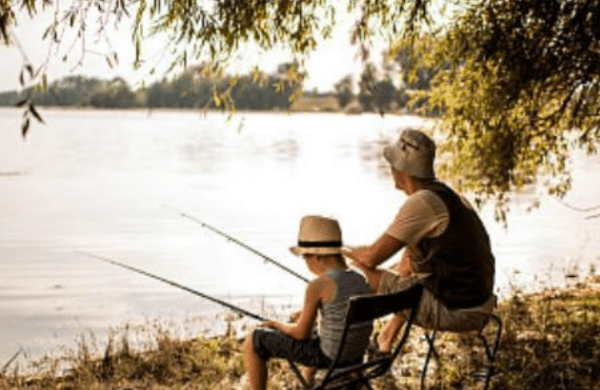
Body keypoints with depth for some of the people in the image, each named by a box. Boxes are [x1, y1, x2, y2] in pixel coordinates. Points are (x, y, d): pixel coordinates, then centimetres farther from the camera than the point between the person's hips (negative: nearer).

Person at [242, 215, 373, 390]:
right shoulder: (361, 280, 0)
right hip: (355, 356, 7)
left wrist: (277, 325, 6)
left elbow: (301, 333, -13)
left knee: (253, 342, 8)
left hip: (328, 356, -7)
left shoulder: (318, 285, -21)